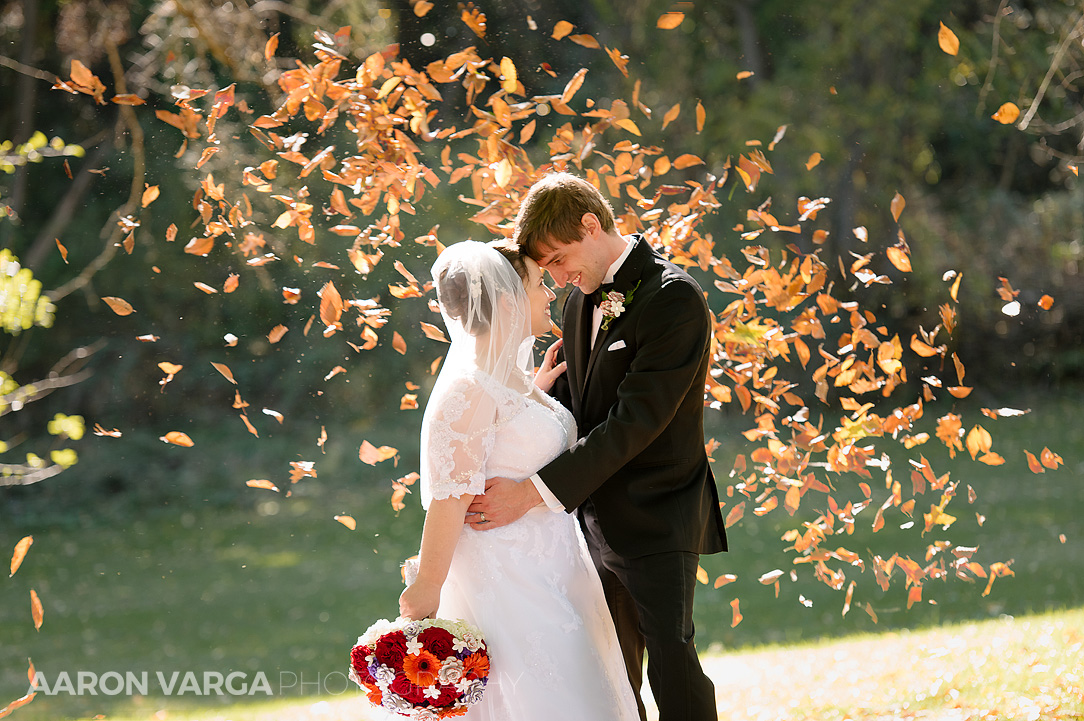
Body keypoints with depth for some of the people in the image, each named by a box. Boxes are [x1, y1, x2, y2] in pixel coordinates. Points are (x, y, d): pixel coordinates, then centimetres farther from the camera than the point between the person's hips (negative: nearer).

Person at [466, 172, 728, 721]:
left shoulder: (673, 299, -17)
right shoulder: (582, 300, 10)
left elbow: (635, 421, -23)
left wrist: (536, 491, -26)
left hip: (657, 521, -8)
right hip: (598, 520, 8)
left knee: (671, 663, -7)